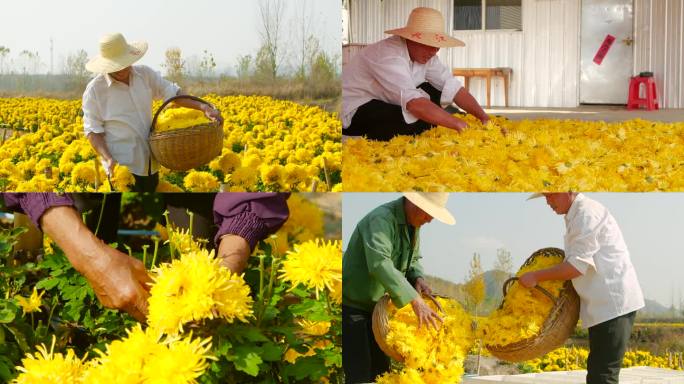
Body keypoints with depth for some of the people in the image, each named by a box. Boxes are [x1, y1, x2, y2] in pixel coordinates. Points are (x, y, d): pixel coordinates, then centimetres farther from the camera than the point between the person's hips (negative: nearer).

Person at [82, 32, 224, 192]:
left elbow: (174, 93, 6)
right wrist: (108, 159, -22)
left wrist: (204, 107, -11)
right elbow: (92, 130, -7)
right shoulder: (95, 89, -9)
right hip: (121, 168, -5)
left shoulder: (145, 74, 2)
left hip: (150, 164, 5)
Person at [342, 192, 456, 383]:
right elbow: (380, 264, -43)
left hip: (373, 307, 9)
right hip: (349, 305, -9)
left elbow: (412, 260, 17)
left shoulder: (412, 223, 2)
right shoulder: (381, 219, -27)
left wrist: (418, 279, -7)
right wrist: (415, 301, -50)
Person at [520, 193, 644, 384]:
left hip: (614, 304, -10)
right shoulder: (576, 216, 17)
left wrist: (536, 277, -12)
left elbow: (578, 265, -19)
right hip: (606, 304, 10)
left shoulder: (587, 213, -14)